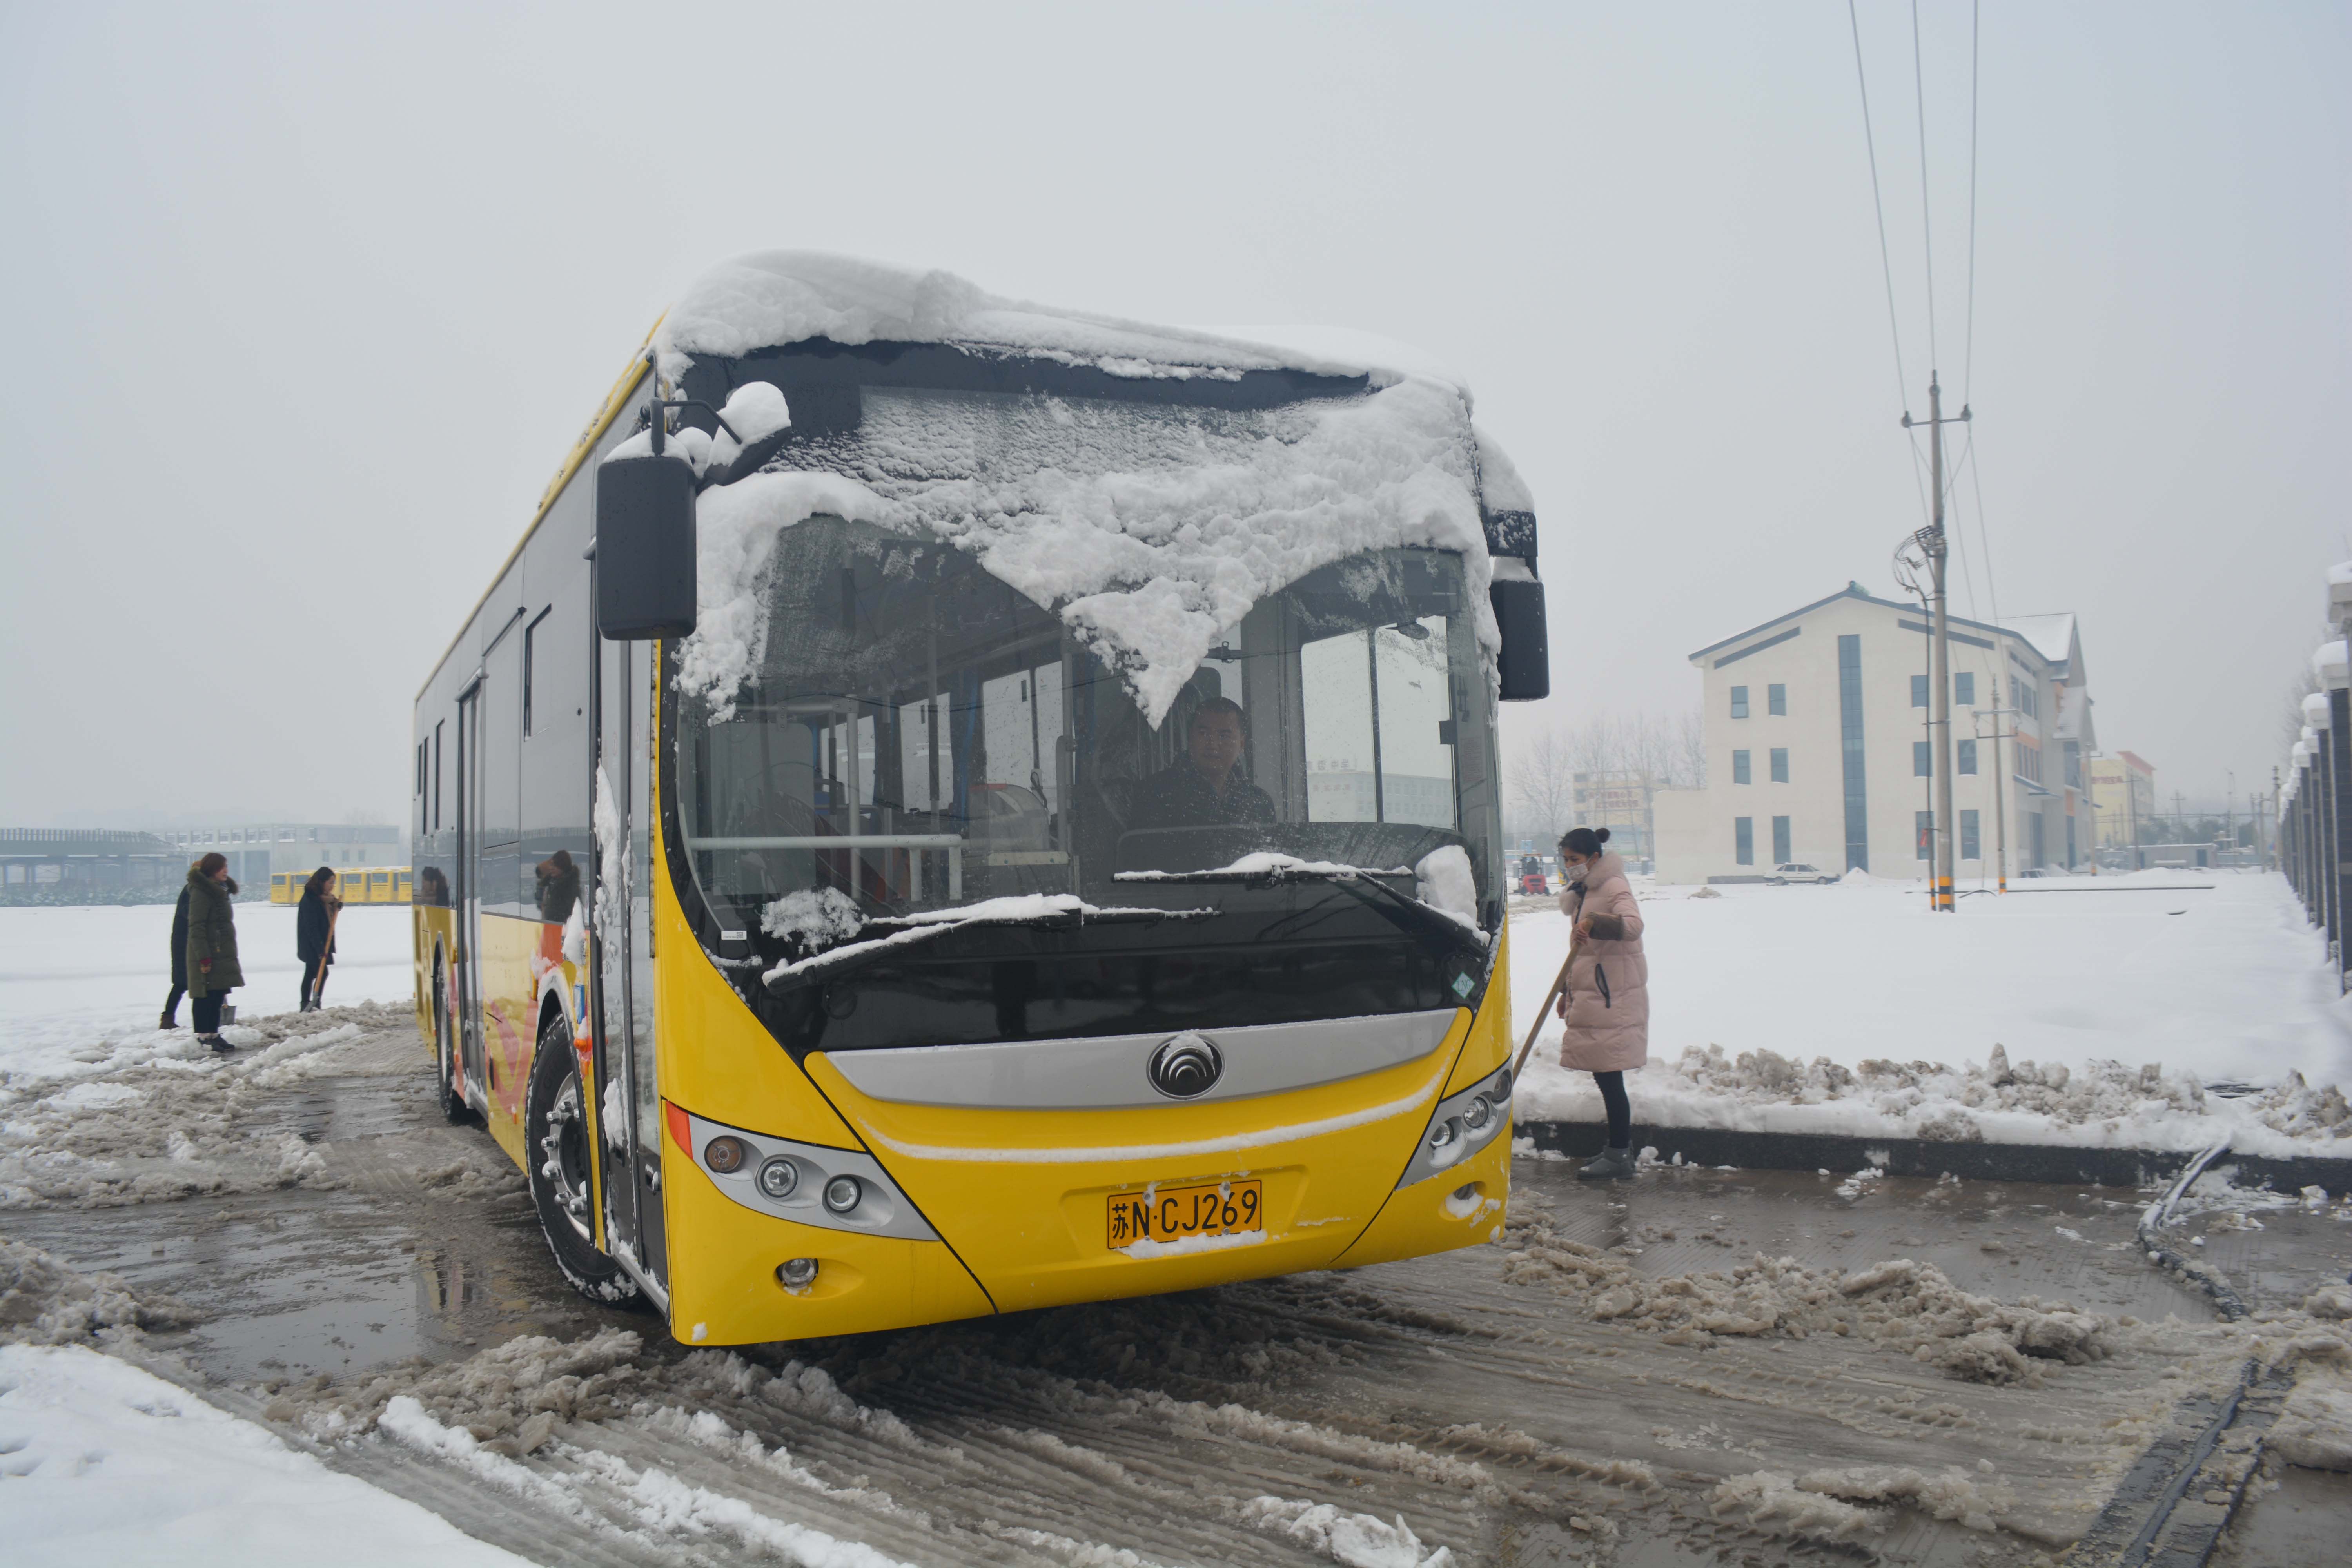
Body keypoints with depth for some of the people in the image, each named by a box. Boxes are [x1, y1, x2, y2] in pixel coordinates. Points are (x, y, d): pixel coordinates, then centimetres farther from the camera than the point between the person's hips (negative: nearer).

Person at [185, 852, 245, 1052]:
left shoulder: (220, 891, 17)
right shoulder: (201, 892, -13)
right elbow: (196, 927, -18)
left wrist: (229, 953, 24)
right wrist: (204, 956, -23)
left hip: (222, 954, 9)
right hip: (207, 955, -9)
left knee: (218, 997, 11)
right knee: (206, 996, -6)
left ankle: (213, 1034, 17)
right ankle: (204, 1036, -2)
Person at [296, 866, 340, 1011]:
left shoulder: (324, 897, 8)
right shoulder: (309, 899, -20)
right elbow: (311, 927, -23)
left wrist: (336, 905, -2)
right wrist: (320, 949, -26)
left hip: (320, 944, 10)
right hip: (312, 945, -9)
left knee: (311, 974, 12)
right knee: (322, 973, -11)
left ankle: (306, 1006, 18)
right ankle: (316, 1005, -7)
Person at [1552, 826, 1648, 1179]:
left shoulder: (1614, 888, -11)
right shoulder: (1584, 893, 16)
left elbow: (1633, 925, -32)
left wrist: (1594, 921, -46)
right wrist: (1568, 993, 22)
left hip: (1613, 999, -9)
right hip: (1591, 998, 9)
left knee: (1609, 1077, -6)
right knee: (1605, 1076, 12)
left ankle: (1620, 1156, 1)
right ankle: (1620, 1147, 21)